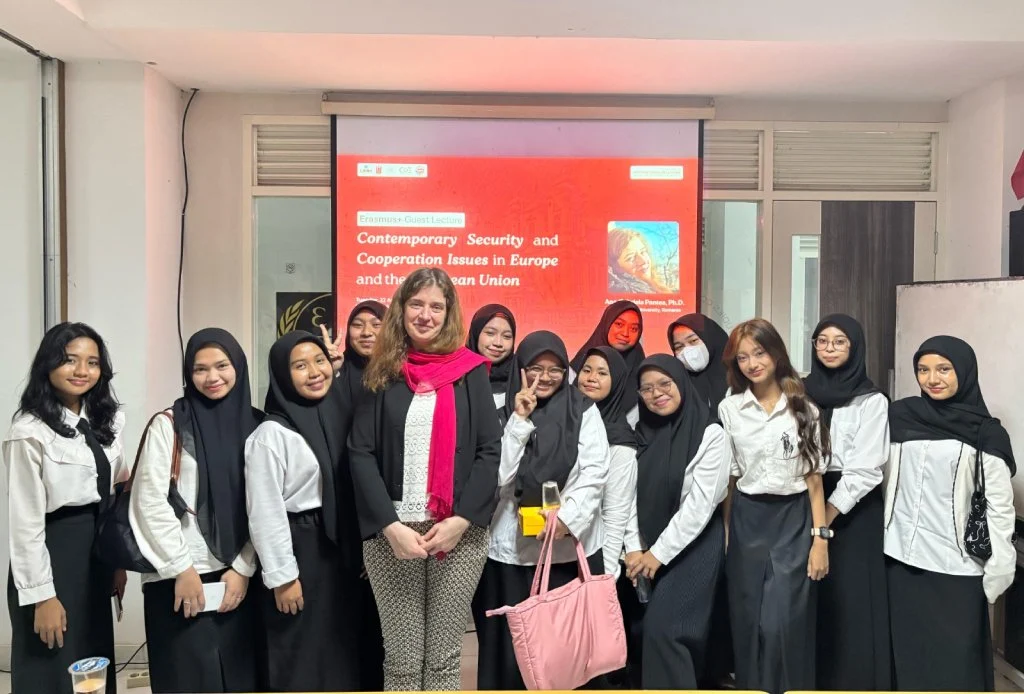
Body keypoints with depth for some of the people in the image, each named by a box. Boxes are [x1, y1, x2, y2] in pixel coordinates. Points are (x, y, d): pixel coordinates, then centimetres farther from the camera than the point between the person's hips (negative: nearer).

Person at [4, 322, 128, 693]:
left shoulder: (103, 420, 6)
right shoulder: (30, 432, -14)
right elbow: (25, 521, -14)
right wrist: (41, 594, -14)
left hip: (97, 551, 7)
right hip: (53, 554, -6)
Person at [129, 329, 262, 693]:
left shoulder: (255, 425, 4)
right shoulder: (168, 425, -4)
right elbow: (150, 501, -8)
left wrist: (243, 568, -3)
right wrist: (181, 568, -9)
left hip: (236, 574, 3)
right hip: (178, 577, -3)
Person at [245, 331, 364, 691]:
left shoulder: (339, 416, 7)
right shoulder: (272, 433, -12)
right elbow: (264, 511, -14)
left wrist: (360, 550, 11)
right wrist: (282, 576, -15)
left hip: (340, 547, 6)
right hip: (298, 549, -6)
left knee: (341, 648, 14)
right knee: (301, 656, 4)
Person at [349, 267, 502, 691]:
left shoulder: (470, 372, 4)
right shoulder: (382, 373, 5)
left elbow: (490, 451, -1)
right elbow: (360, 453, -1)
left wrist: (461, 521, -11)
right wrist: (390, 526, -11)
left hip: (458, 531, 0)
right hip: (392, 530, 1)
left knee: (444, 657, 7)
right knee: (401, 659, 6)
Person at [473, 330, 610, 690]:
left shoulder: (584, 411, 3)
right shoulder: (504, 414, 4)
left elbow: (595, 473, -3)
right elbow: (498, 476, -6)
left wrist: (568, 515, -17)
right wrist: (520, 420, -11)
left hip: (572, 546, 0)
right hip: (512, 548, 0)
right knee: (512, 642, 5)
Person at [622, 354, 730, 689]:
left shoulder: (710, 434, -11)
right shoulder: (641, 433, 4)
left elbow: (700, 504, -15)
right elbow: (630, 494, 2)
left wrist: (659, 553, -14)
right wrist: (634, 548, -7)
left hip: (694, 544, -5)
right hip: (648, 546, 5)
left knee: (665, 627, -12)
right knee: (646, 628, 7)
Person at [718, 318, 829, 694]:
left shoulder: (803, 409, 1)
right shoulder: (728, 409, 2)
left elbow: (814, 479, 2)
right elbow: (724, 477, 4)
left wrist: (821, 538, -3)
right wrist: (723, 535, 2)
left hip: (794, 520, -1)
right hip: (747, 522, 1)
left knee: (785, 625, -8)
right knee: (749, 623, 6)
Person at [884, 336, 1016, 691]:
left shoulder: (985, 433, -6)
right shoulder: (899, 415, 2)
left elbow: (999, 504, -5)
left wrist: (1000, 568, -8)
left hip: (956, 564, -3)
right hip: (901, 556, 3)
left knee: (955, 657, 4)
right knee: (906, 648, 13)